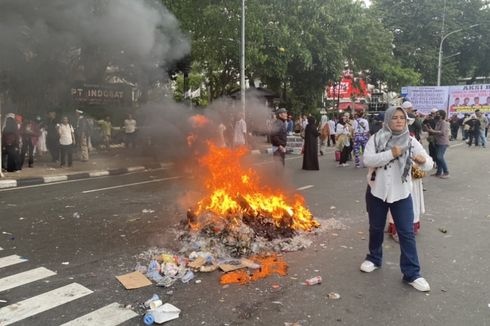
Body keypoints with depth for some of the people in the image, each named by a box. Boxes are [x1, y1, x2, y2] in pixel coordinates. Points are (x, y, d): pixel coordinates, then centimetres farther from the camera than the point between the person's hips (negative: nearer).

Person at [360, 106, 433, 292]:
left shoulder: (411, 141, -3)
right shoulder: (376, 139, -5)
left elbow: (428, 164, -10)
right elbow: (367, 159, -18)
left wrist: (423, 160, -34)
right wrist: (391, 154, -26)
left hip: (401, 194, 0)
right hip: (377, 191, 0)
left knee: (407, 233, 0)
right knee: (376, 228, 16)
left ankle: (412, 273, 10)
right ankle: (374, 258, 38)